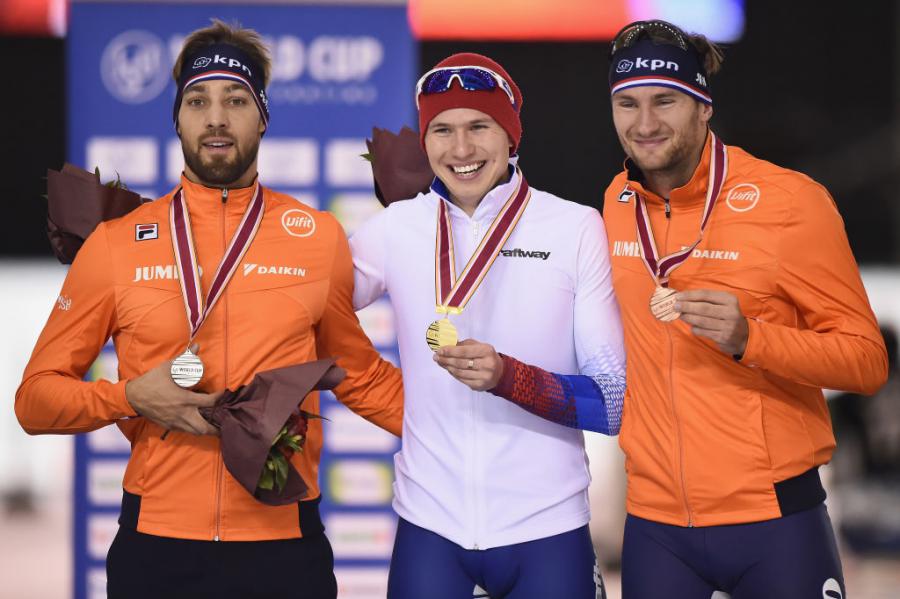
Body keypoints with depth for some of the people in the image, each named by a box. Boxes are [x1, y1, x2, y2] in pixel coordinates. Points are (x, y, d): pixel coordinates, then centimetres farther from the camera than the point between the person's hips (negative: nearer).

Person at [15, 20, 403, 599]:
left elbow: (360, 374, 18)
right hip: (157, 546, 0)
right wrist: (133, 398, -12)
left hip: (286, 546, 0)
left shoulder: (318, 237, 4)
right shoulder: (117, 242, 2)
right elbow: (36, 397, 5)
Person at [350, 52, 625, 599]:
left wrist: (510, 378, -21)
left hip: (547, 533, -2)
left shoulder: (577, 229, -4)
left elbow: (616, 402, -6)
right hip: (429, 528, 2)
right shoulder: (395, 229, 2)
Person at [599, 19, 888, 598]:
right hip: (655, 523, 4)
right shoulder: (616, 204, 5)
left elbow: (867, 359, -10)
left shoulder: (790, 201, -10)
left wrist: (749, 339, -24)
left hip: (775, 524, -4)